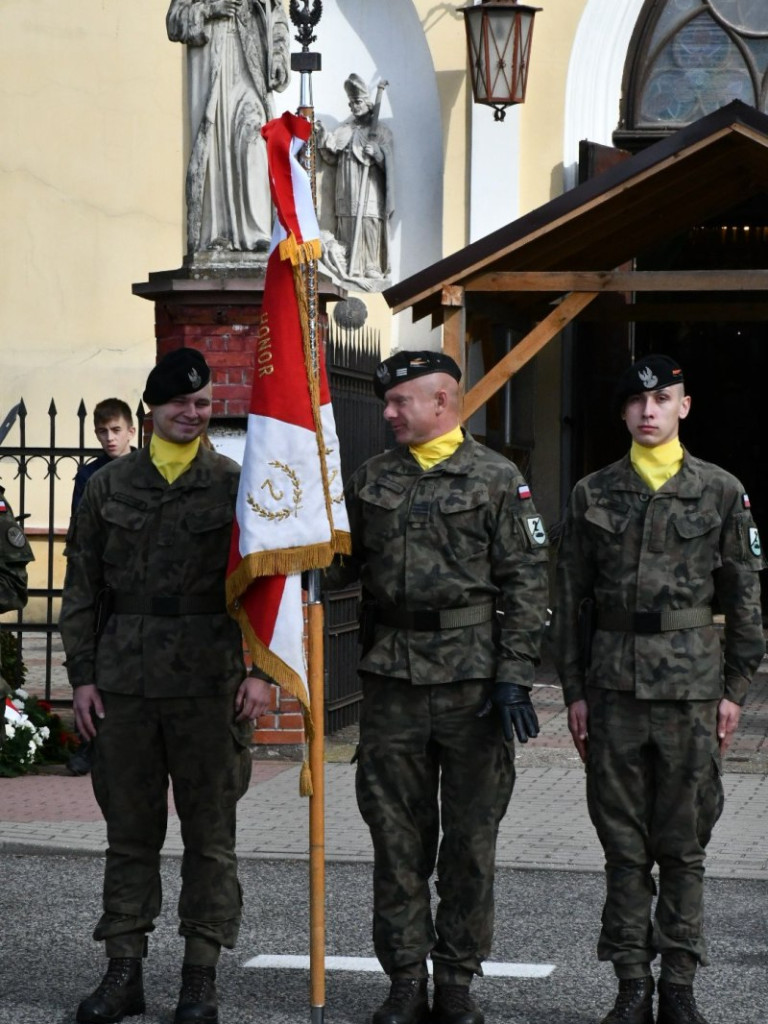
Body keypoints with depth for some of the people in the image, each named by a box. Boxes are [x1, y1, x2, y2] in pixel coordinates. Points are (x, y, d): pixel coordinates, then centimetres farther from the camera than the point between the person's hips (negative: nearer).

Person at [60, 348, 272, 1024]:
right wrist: (82, 675, 5)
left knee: (210, 833, 2)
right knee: (129, 830, 7)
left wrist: (261, 670, -6)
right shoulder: (110, 487, 9)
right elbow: (83, 588, 11)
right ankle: (125, 970, 15)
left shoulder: (237, 486, 4)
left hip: (209, 684, -2)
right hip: (124, 682, 2)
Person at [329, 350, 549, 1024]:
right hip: (392, 682, 4)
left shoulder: (498, 480, -1)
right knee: (397, 834, 6)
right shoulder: (370, 481, 12)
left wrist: (513, 677, -11)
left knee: (471, 836, 4)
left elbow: (525, 583, -4)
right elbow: (338, 563, 18)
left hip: (472, 682, -3)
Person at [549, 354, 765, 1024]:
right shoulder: (593, 494, 8)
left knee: (684, 842, 3)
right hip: (615, 680, 1)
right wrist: (575, 690, 6)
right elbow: (572, 598, 10)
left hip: (692, 680, -1)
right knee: (623, 841, 4)